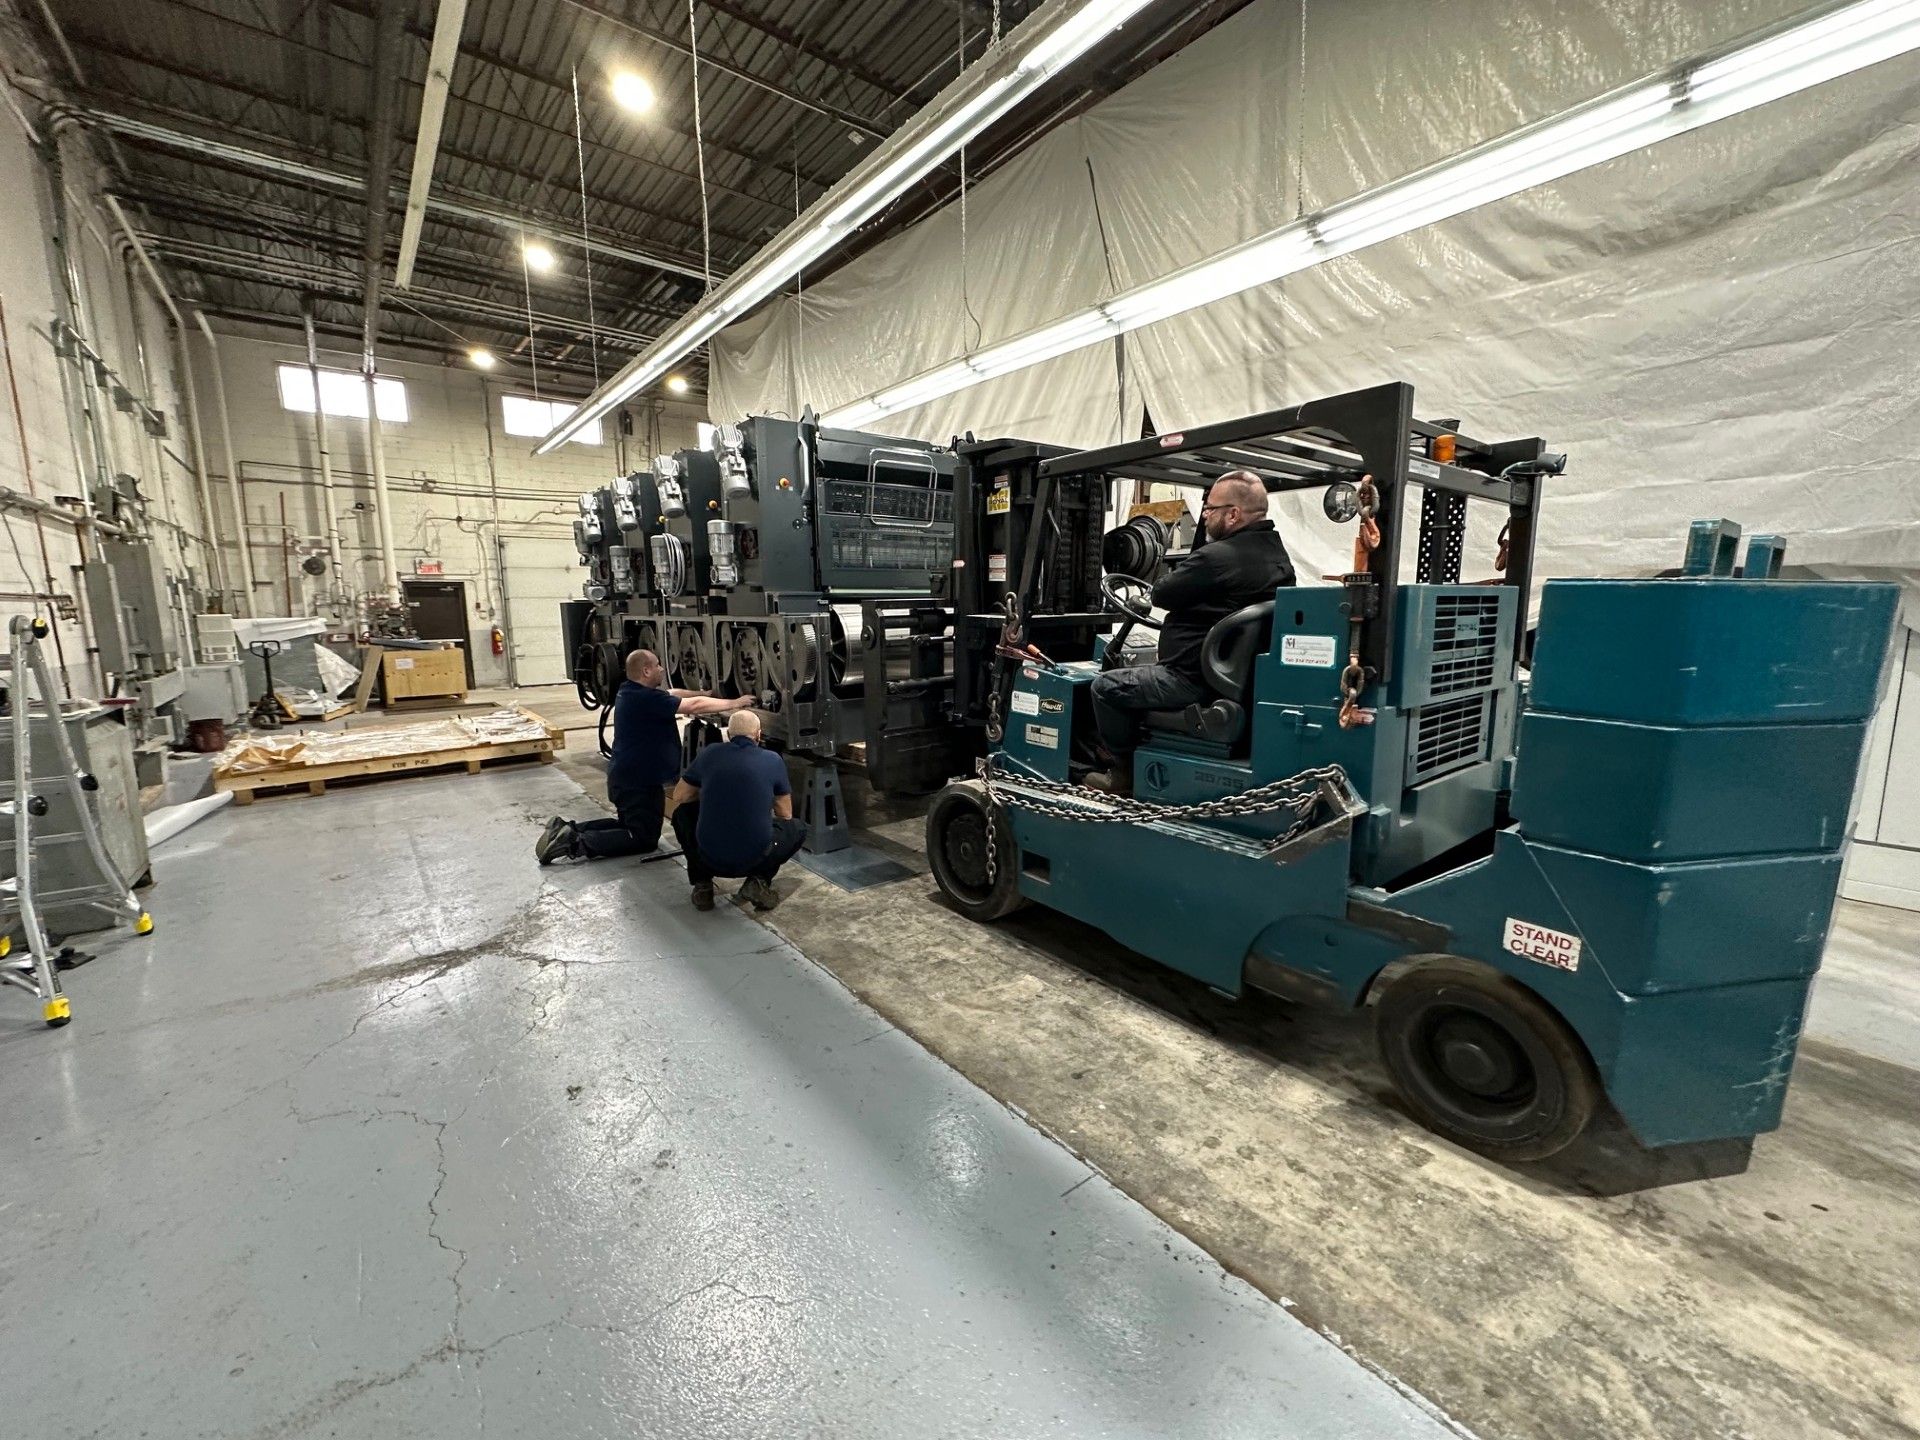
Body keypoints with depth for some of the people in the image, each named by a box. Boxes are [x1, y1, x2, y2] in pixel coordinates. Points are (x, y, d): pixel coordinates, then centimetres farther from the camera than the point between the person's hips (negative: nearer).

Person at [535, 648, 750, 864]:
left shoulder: (631, 692, 6)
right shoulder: (646, 698, -23)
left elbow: (672, 694, 17)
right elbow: (694, 706, -22)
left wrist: (704, 693, 12)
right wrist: (734, 704, -12)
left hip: (625, 777, 10)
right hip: (638, 781, -10)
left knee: (629, 824, 27)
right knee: (644, 839, 2)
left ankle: (568, 829, 14)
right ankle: (576, 843, -8)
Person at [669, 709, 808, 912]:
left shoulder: (709, 754, 4)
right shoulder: (773, 760, 3)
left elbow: (678, 798, 18)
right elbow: (785, 816, 14)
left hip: (709, 858, 1)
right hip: (755, 859, -1)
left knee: (682, 811, 29)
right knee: (798, 829, 27)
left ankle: (701, 884, 17)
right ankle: (759, 881, 5)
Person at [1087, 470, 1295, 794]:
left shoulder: (1215, 557, -23)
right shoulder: (1278, 554, 9)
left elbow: (1161, 595, -10)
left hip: (1196, 681, -11)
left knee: (1106, 685, 0)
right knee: (1134, 671, 28)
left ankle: (1125, 774, 10)